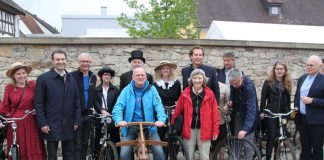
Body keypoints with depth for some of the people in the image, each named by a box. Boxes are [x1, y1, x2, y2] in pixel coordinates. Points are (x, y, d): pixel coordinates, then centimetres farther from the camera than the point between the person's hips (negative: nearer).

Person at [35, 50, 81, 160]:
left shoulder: (71, 79, 8)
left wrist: (77, 121, 3)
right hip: (51, 125, -4)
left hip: (68, 125, 4)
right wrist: (42, 123, -10)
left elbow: (76, 101, 9)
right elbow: (38, 104, -6)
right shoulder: (43, 78, -5)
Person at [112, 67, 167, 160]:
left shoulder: (151, 90, 1)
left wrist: (161, 119, -28)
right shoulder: (127, 90, 1)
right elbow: (118, 106, -9)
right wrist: (119, 120, -28)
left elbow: (158, 106, -10)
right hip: (130, 127, 0)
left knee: (159, 152, -9)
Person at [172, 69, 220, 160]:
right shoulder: (185, 94, 1)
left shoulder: (209, 94, -1)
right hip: (189, 130, 1)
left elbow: (215, 113, -1)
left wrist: (215, 130, -3)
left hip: (204, 130, -1)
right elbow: (178, 111, 2)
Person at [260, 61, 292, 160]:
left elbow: (288, 99, 12)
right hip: (270, 113, -3)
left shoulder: (287, 83, 9)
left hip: (283, 114, 3)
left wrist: (288, 112, 6)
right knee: (271, 136, -3)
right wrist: (262, 111, -9)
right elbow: (263, 98, -3)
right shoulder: (268, 82, -1)